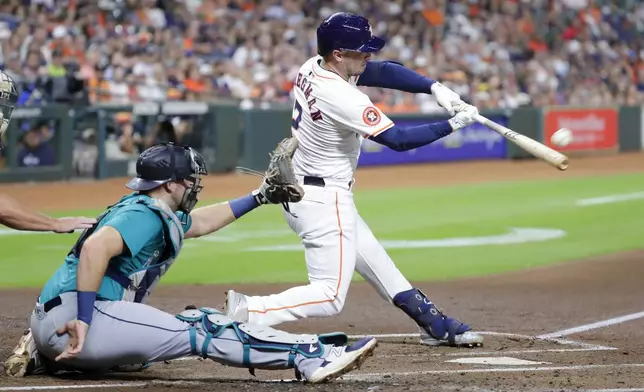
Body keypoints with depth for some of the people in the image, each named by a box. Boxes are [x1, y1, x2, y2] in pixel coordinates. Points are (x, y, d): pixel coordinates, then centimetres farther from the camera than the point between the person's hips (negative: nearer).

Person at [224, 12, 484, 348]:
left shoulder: (313, 68, 0)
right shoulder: (343, 99, -26)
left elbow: (383, 71, 4)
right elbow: (397, 139, -24)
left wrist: (435, 88, -7)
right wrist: (453, 124, -16)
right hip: (324, 202, -11)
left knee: (377, 264, 19)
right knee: (330, 296, -10)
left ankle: (436, 327, 30)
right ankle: (245, 312, -18)